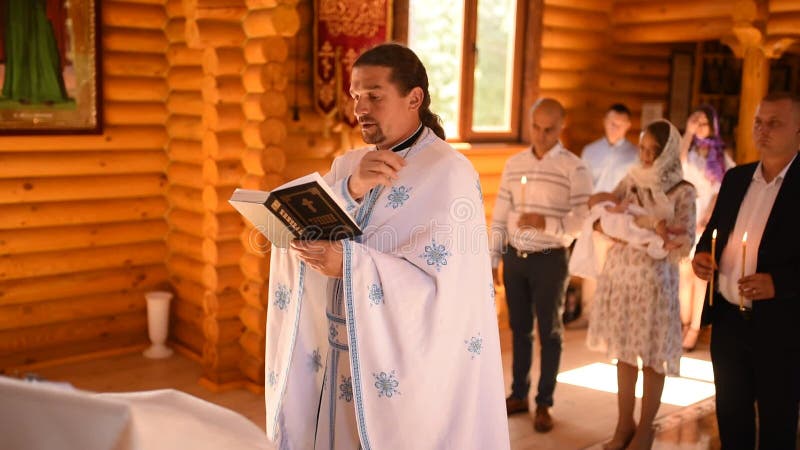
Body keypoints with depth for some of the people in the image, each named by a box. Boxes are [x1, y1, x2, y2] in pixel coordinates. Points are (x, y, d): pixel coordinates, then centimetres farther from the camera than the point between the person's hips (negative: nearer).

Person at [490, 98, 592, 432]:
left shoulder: (574, 168, -8)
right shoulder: (513, 163, 7)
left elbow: (583, 220, -13)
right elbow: (500, 215, 9)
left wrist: (546, 223, -28)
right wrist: (493, 259, 8)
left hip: (550, 260, -4)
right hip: (514, 256, 4)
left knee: (549, 332, 7)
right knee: (519, 328, 14)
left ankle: (544, 404, 18)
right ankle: (518, 394, 27)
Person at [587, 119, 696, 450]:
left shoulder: (682, 192, -5)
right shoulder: (630, 181, 6)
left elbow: (685, 245, -9)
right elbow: (601, 221, 4)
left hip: (654, 277, -4)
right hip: (620, 273, 4)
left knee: (652, 355, 6)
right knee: (624, 350, 12)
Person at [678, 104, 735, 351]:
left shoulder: (721, 156, 3)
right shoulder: (686, 150, 7)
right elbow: (677, 164, -16)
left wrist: (707, 218, -11)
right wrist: (688, 133, -16)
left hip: (708, 222, -1)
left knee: (701, 275, -1)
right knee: (683, 273, 5)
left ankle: (695, 328, 3)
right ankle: (683, 323, 18)